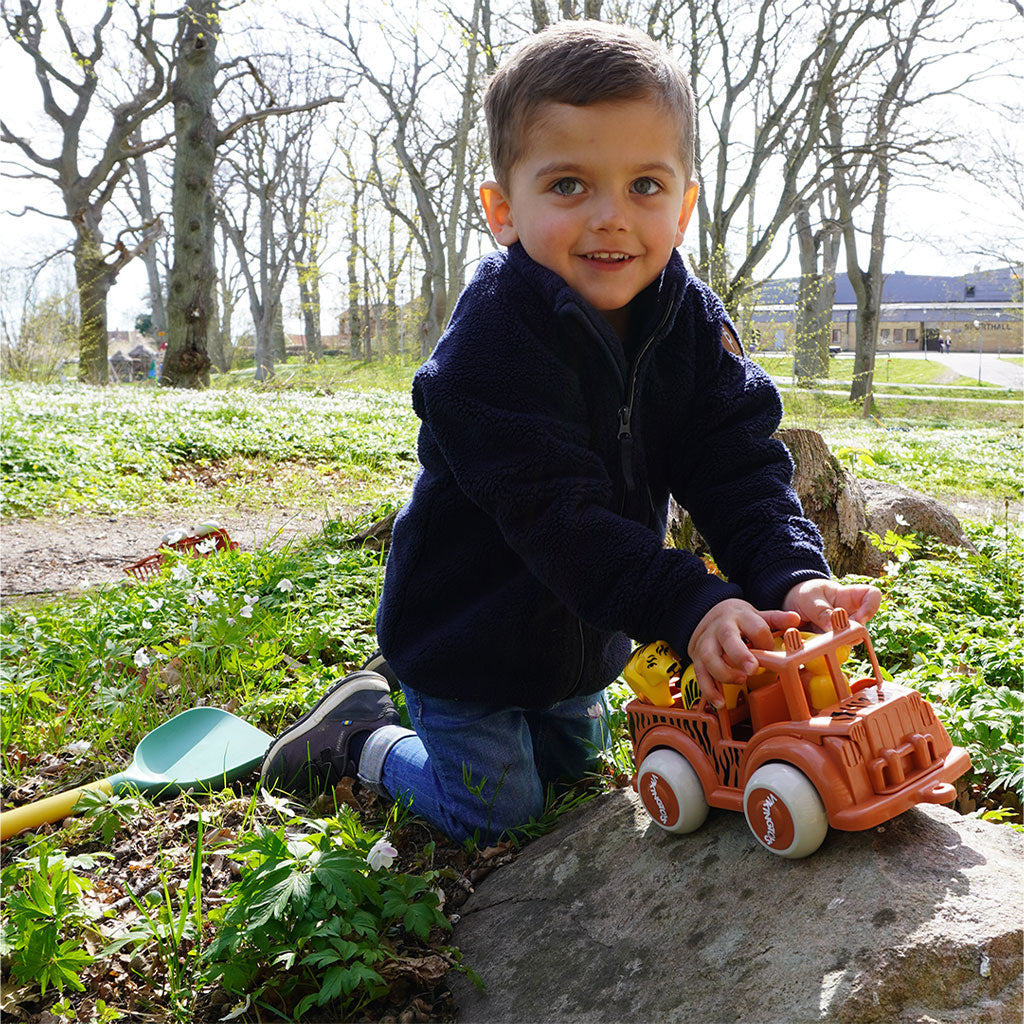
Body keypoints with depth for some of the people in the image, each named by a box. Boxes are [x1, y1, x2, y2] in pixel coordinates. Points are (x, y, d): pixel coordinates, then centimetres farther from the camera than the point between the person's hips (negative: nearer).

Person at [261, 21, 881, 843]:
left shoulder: (692, 323, -11)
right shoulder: (495, 337, -31)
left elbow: (740, 469, -15)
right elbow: (555, 514, -36)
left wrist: (793, 577, -33)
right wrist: (687, 607, -45)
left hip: (580, 632, 7)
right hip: (470, 630, -6)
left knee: (573, 770, 26)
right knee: (497, 815, 4)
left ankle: (414, 707, 43)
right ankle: (358, 737, 26)